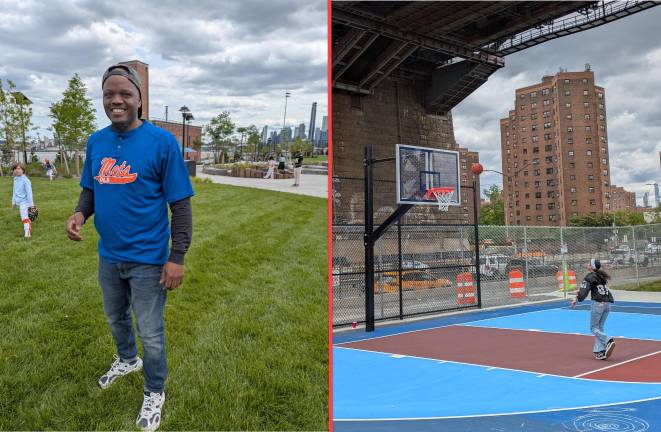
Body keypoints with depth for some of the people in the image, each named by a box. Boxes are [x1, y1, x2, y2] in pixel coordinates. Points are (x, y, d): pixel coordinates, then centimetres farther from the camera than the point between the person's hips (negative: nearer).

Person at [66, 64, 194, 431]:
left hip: (148, 259, -5)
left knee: (151, 333, 8)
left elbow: (180, 204, -14)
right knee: (116, 318, 26)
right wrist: (80, 214, -9)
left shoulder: (162, 141, -14)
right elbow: (90, 188, 14)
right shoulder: (96, 142, 2)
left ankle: (155, 394, 32)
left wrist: (177, 257, -17)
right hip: (109, 256, 6)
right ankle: (127, 360, 55)